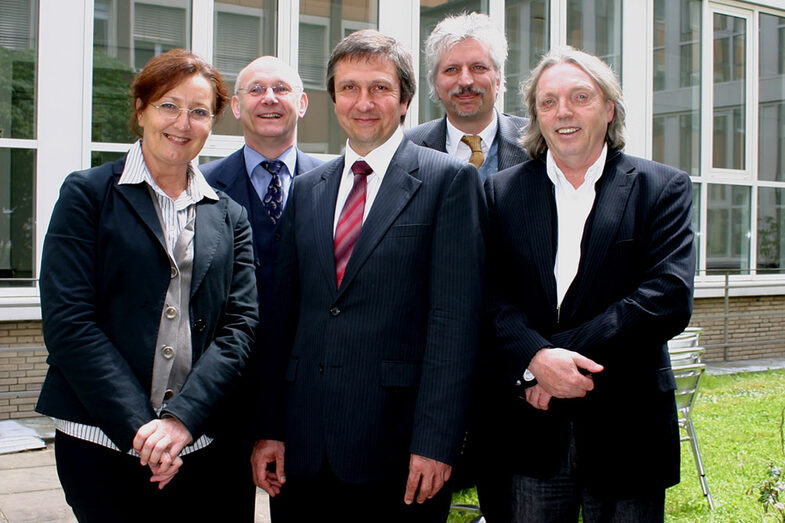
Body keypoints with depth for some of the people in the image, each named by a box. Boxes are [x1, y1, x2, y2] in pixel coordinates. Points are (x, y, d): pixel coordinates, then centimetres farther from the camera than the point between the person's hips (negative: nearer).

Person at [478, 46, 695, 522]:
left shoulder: (664, 189, 2)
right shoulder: (502, 192, 7)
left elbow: (670, 297, -10)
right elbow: (490, 296, -2)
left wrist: (569, 353, -17)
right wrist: (536, 357, -21)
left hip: (625, 429, 0)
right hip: (527, 429, 1)